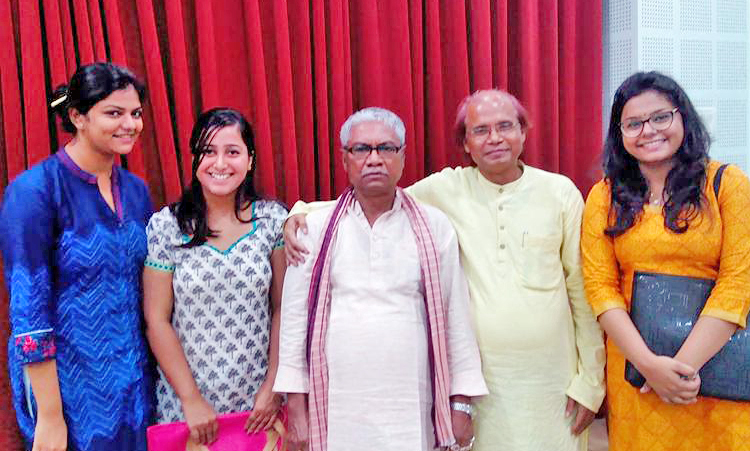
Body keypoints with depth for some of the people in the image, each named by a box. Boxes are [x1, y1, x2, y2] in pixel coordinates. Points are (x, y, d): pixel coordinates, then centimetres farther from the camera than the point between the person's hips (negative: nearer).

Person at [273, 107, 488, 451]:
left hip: (412, 409, 0)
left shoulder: (434, 227, 0)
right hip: (337, 411, 0)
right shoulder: (317, 227, 0)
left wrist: (461, 403, 2)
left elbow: (455, 317, 2)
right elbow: (294, 318, 2)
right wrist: (296, 407, 0)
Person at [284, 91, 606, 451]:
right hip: (474, 377, 0)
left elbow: (582, 290, 2)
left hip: (551, 378, 1)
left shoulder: (560, 192, -2)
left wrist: (590, 380, 2)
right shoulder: (446, 189, -3)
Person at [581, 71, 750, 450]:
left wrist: (685, 363, -16)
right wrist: (649, 363, -15)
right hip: (634, 360, 1)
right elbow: (599, 285, -3)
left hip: (716, 359, -1)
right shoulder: (605, 196, 2)